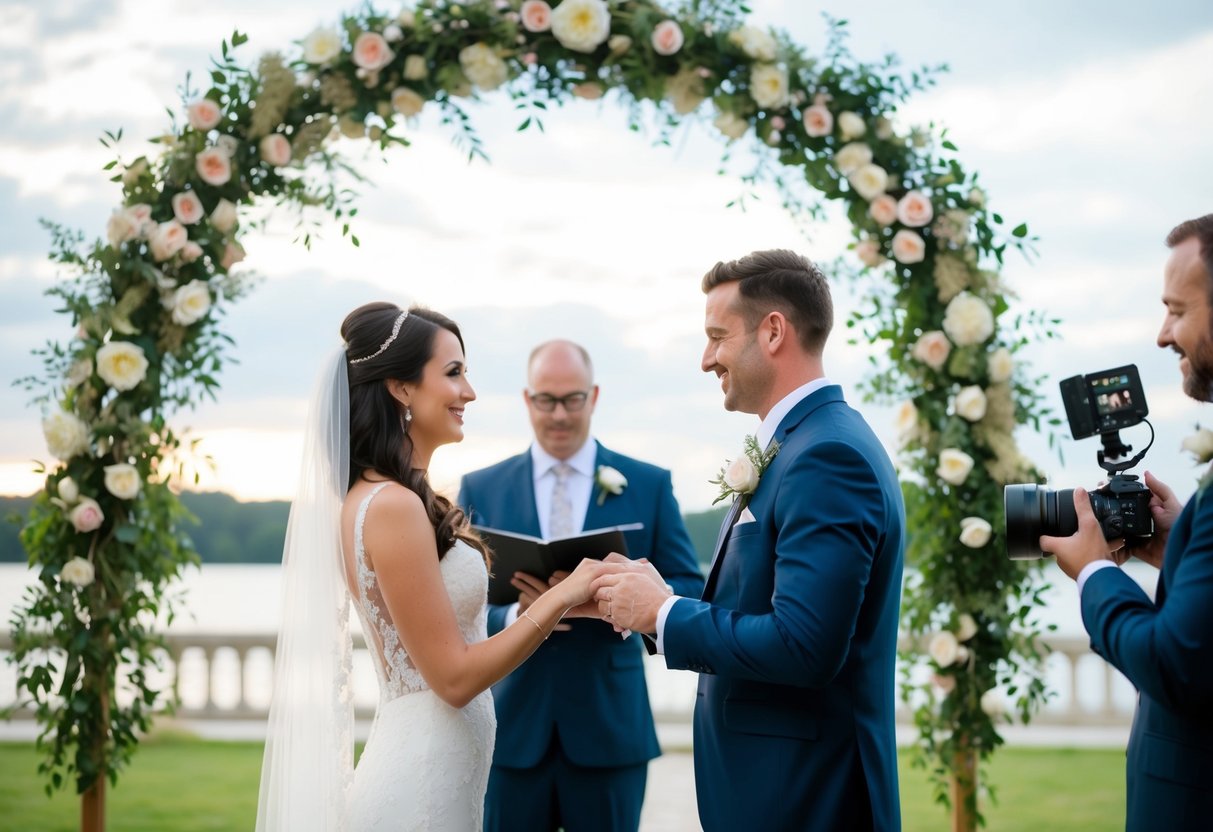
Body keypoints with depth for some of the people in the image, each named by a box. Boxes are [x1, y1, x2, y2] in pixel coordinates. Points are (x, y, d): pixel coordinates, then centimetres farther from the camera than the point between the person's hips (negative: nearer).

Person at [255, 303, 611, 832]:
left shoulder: (378, 497, 9)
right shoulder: (392, 506, -19)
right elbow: (455, 677, -18)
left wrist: (550, 606, 13)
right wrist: (560, 598, -14)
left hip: (426, 773, 9)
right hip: (421, 787, -9)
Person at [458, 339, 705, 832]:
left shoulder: (649, 484, 4)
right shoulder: (480, 490, 6)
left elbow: (690, 589, 1)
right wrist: (514, 616, -19)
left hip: (610, 726, 0)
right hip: (511, 730, 1)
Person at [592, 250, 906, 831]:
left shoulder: (828, 456, -19)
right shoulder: (802, 444, 12)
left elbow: (803, 645, -27)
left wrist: (663, 615, -16)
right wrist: (654, 599, -2)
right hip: (772, 780, 9)